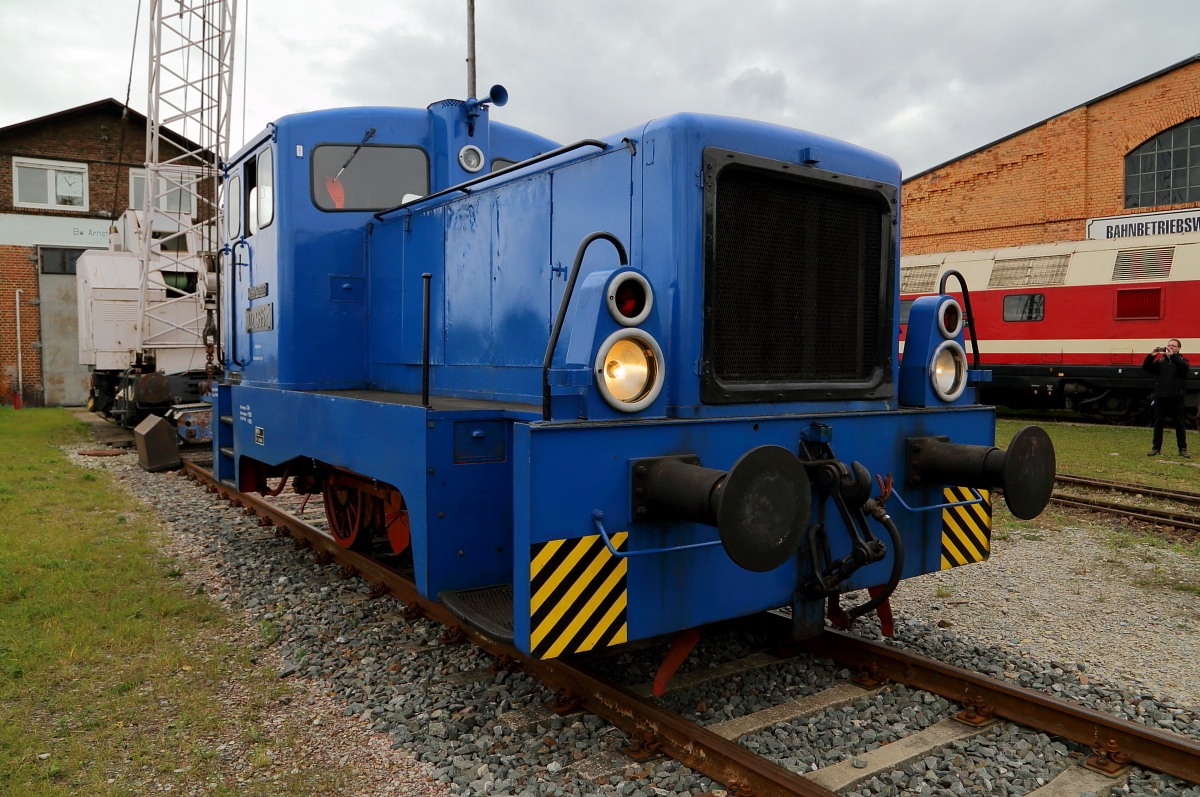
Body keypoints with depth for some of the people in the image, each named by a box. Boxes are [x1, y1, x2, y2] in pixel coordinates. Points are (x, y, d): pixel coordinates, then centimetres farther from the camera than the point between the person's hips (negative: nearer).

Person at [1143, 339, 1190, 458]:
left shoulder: (1181, 360, 7)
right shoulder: (1161, 361, 13)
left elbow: (1184, 367, -16)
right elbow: (1145, 367, 2)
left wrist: (1172, 355, -24)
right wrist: (1151, 355, -13)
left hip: (1176, 398, -2)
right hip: (1160, 397, 2)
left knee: (1179, 424, 1)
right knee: (1158, 423, 4)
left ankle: (1183, 449, 7)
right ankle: (1156, 448, 8)